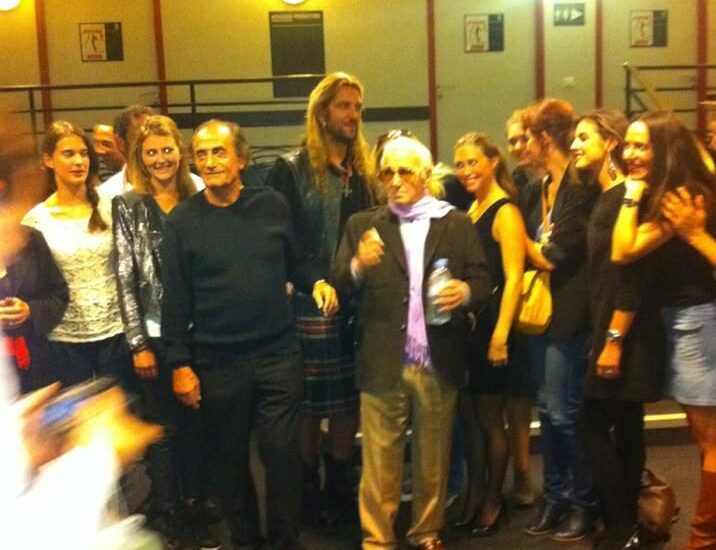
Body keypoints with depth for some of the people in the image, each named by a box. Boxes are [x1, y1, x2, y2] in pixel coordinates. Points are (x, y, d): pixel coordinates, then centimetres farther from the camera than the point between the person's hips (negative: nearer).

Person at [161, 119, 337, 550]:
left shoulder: (272, 205, 1)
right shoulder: (182, 220, -3)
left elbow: (296, 262, 14)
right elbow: (175, 299, -3)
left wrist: (316, 283, -8)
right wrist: (180, 364, -4)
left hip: (279, 354, 0)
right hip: (218, 362, 0)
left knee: (282, 451, 4)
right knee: (230, 455, 13)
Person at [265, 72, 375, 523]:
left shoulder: (364, 171, 11)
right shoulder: (291, 170, -5)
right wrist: (305, 284, -13)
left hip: (357, 300, 5)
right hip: (311, 303, -5)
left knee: (350, 398, 12)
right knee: (310, 401, 6)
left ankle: (341, 483, 27)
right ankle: (309, 487, 21)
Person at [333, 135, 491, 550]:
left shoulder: (457, 224, 6)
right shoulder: (363, 225, 7)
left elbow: (483, 280, 2)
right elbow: (340, 288, -1)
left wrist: (466, 291, -19)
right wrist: (358, 267, -21)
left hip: (439, 364, 1)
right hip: (383, 364, 0)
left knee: (433, 460, 14)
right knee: (379, 462, 5)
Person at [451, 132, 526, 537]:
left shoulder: (505, 212, -12)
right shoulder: (472, 210, 13)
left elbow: (513, 279, -18)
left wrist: (501, 335, -22)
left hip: (491, 327, -8)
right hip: (467, 325, 8)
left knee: (490, 418, 4)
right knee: (468, 415, 13)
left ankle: (494, 499, 20)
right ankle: (474, 493, 26)